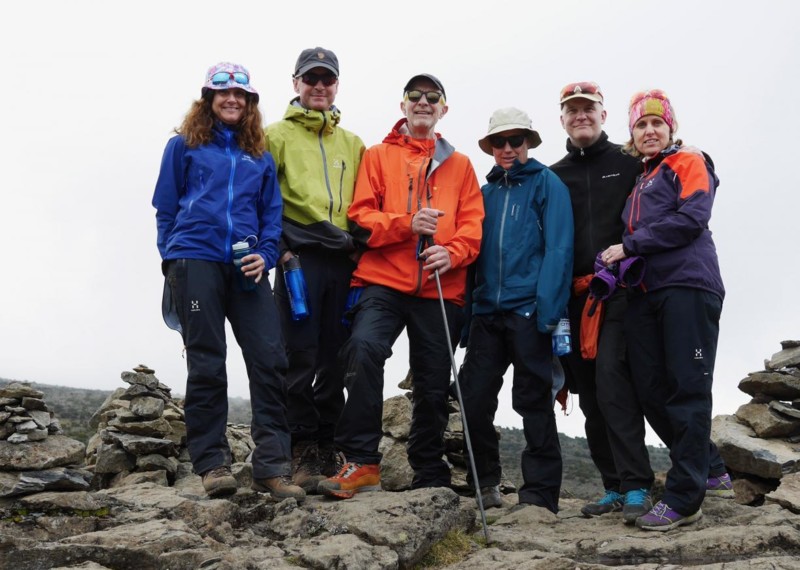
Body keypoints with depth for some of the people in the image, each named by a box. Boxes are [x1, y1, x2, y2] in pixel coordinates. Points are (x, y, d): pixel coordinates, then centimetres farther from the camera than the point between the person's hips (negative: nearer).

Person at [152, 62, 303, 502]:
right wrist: (173, 260, 7)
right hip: (196, 262, -2)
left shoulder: (260, 157, 19)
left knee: (269, 359, -9)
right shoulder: (184, 146, 13)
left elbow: (271, 214, 14)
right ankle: (211, 463, 4)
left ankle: (272, 465, -6)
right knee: (206, 365, -3)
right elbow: (165, 209, 13)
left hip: (246, 267, 2)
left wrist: (265, 256, -2)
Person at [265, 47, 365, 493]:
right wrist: (277, 247, -8)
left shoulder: (353, 144, 22)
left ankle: (327, 449, 13)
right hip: (299, 258, -4)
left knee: (335, 361, 5)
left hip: (344, 262, 4)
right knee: (300, 360, -6)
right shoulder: (278, 135, 10)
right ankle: (303, 453, 0)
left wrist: (360, 247, 10)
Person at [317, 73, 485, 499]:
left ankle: (430, 477, 20)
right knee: (364, 349, -27)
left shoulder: (459, 164, 18)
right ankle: (362, 463, -21)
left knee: (432, 385, 4)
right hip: (383, 282, -2)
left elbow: (473, 224, 9)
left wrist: (452, 253, -11)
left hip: (440, 290, 2)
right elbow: (362, 216, 3)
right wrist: (407, 224, -14)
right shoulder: (378, 156, 13)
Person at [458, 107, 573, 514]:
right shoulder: (486, 192, 18)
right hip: (487, 312, 5)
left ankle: (540, 494, 10)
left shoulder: (547, 184, 2)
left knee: (533, 402, 1)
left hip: (528, 311, -5)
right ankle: (485, 484, 20)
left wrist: (548, 311, -17)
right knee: (473, 399, 2)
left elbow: (558, 248, -8)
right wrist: (467, 309, 8)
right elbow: (475, 251, 17)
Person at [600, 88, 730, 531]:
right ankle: (710, 471, 21)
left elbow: (692, 218, -9)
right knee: (653, 391, 4)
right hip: (643, 292, 7)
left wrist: (631, 246, -9)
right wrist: (614, 261, 6)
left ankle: (683, 498, -6)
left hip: (688, 285, -7)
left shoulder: (689, 164, 6)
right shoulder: (635, 180, 26)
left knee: (688, 388, -8)